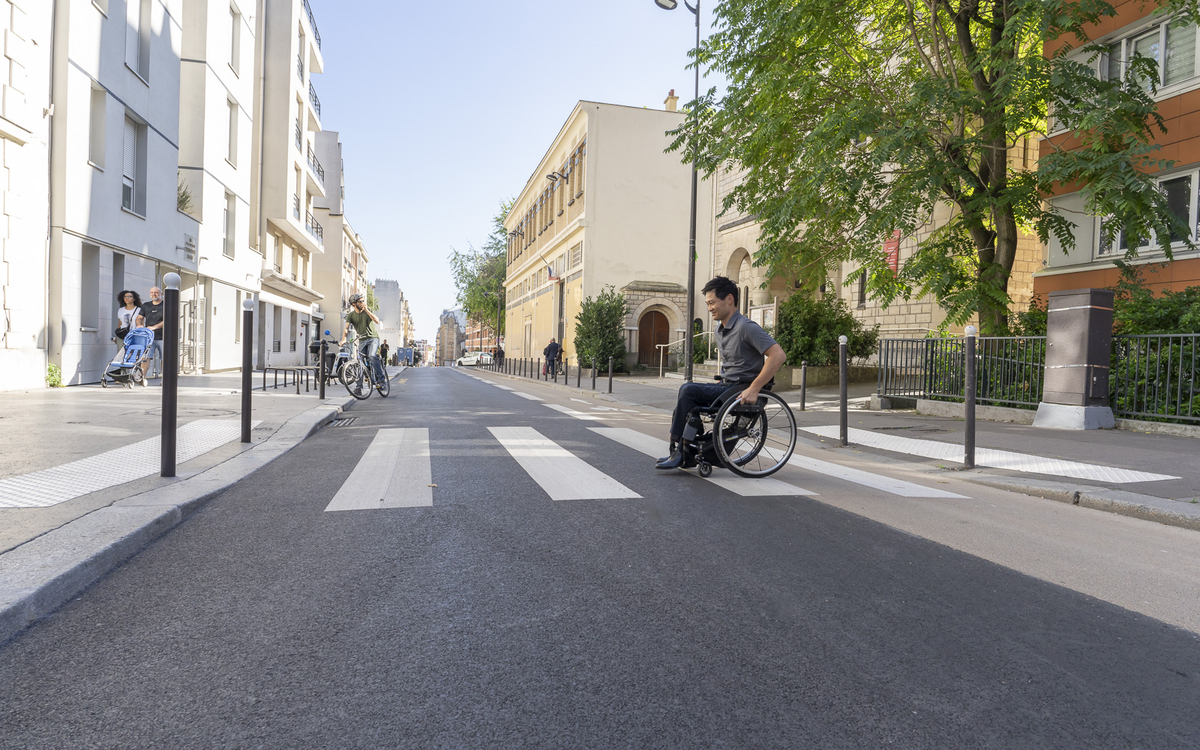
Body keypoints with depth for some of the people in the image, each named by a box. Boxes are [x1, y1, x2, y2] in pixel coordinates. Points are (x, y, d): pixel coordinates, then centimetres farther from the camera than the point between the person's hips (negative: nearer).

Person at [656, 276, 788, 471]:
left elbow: (779, 355, -25)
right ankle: (688, 454, -8)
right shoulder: (721, 330, 14)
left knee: (688, 391, -19)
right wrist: (722, 383, 13)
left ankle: (679, 451, -10)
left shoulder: (746, 327, -15)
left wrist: (754, 389, -26)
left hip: (742, 391, -9)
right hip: (726, 386, 9)